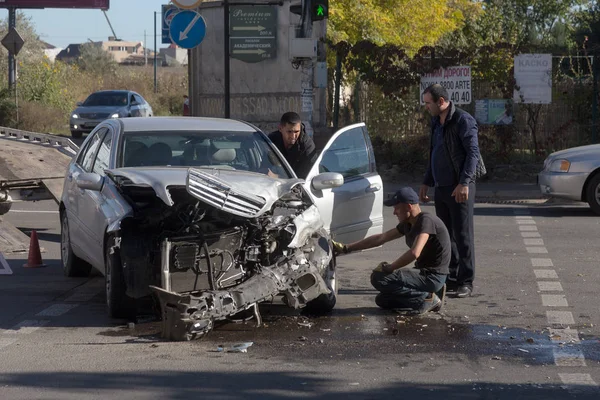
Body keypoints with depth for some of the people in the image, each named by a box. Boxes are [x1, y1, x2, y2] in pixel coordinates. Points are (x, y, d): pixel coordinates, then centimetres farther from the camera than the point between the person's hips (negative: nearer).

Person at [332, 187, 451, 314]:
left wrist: (389, 268, -18)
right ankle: (426, 295, 10)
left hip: (432, 276, -10)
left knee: (379, 278, -17)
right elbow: (380, 238, 17)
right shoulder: (407, 224, 10)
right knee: (382, 300, 13)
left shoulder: (426, 220, -19)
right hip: (423, 272, 10)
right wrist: (346, 248, 17)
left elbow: (414, 253, -32)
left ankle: (426, 298, -10)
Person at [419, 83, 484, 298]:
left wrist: (464, 183, -24)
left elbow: (472, 152, -17)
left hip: (459, 189, -9)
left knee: (463, 235, -6)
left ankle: (466, 282, -3)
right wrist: (427, 183, 24)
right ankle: (452, 278, 17)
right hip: (441, 188, 9)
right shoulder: (436, 123, 16)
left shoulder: (463, 121, -11)